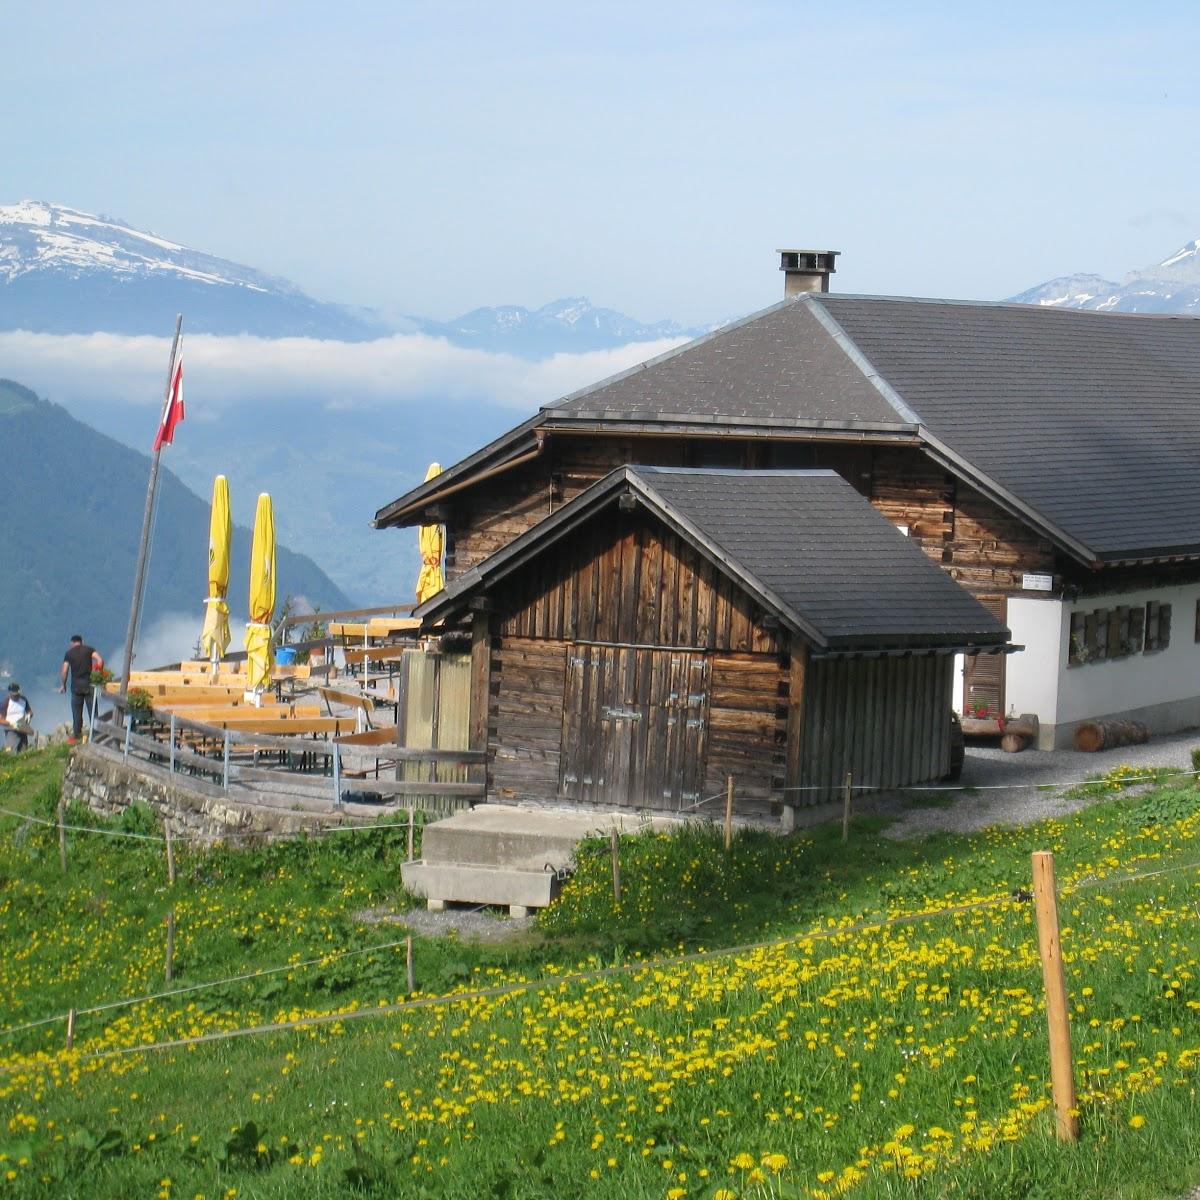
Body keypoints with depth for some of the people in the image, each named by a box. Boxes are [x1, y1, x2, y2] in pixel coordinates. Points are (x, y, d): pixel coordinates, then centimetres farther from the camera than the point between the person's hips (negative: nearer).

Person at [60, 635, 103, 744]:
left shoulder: (69, 653, 3)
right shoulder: (89, 650, 4)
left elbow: (64, 671, -4)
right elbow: (100, 660, -10)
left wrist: (63, 685, 8)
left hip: (76, 685, 0)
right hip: (89, 684, 0)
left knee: (77, 712, 6)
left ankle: (76, 736, 5)